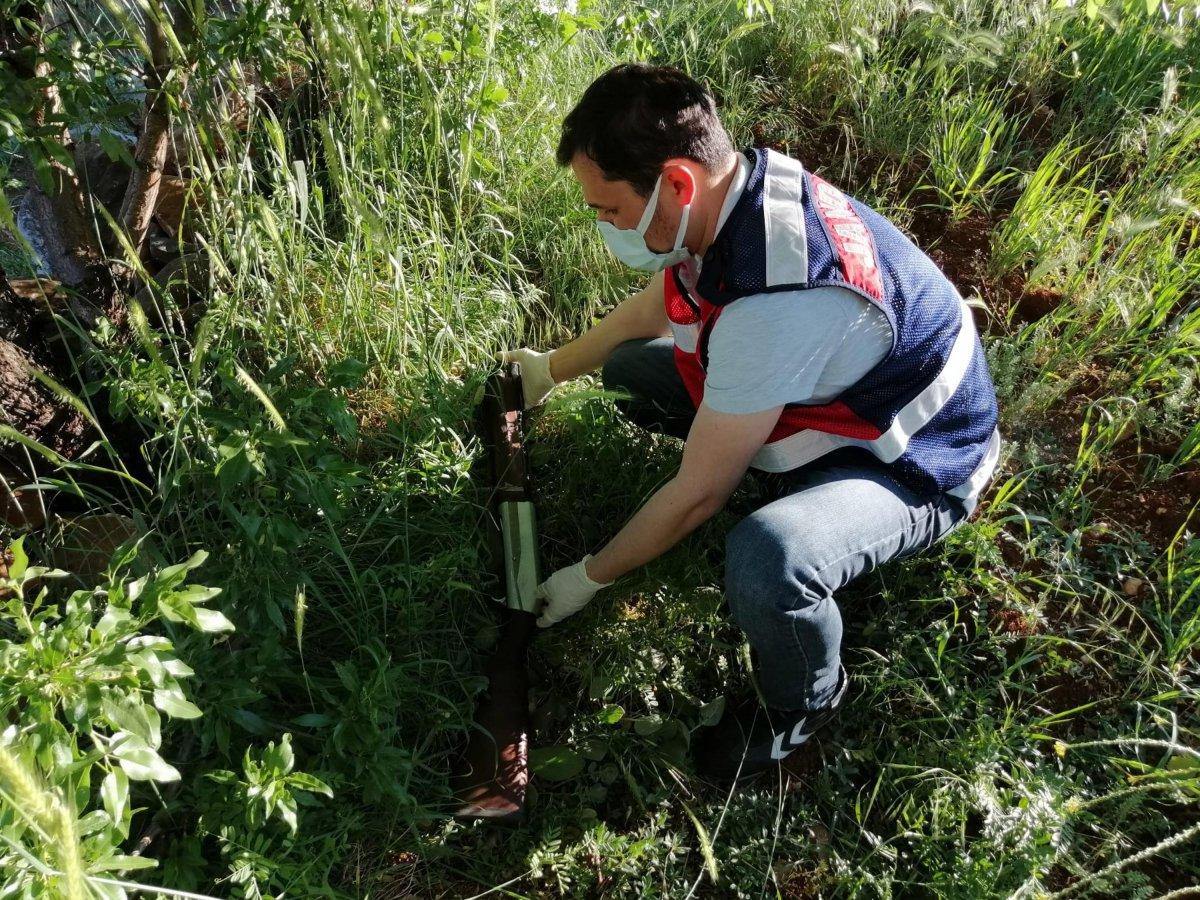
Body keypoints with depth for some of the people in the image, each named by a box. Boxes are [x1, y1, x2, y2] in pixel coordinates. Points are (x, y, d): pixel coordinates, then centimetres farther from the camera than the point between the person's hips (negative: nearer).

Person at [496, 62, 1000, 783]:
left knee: (765, 559, -39)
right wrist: (553, 368, 22)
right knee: (631, 363, 8)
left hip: (914, 466, -8)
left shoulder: (779, 298, -39)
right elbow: (653, 309, 10)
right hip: (838, 394, 8)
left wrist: (590, 578, -12)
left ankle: (806, 701, -3)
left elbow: (698, 495, -28)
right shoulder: (732, 186, -12)